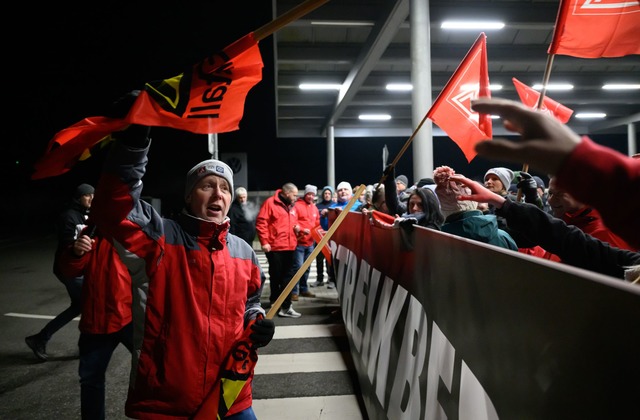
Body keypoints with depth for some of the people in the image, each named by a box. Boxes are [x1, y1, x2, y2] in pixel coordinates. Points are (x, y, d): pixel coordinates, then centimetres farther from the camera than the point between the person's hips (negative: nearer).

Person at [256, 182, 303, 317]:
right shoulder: (270, 203, -8)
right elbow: (261, 222, -13)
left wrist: (297, 227, 6)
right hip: (274, 247, -7)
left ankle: (285, 306, 10)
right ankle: (275, 300, 23)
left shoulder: (291, 206, 16)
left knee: (288, 276, 6)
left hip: (290, 247, 7)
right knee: (276, 276, 5)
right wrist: (264, 242, -18)